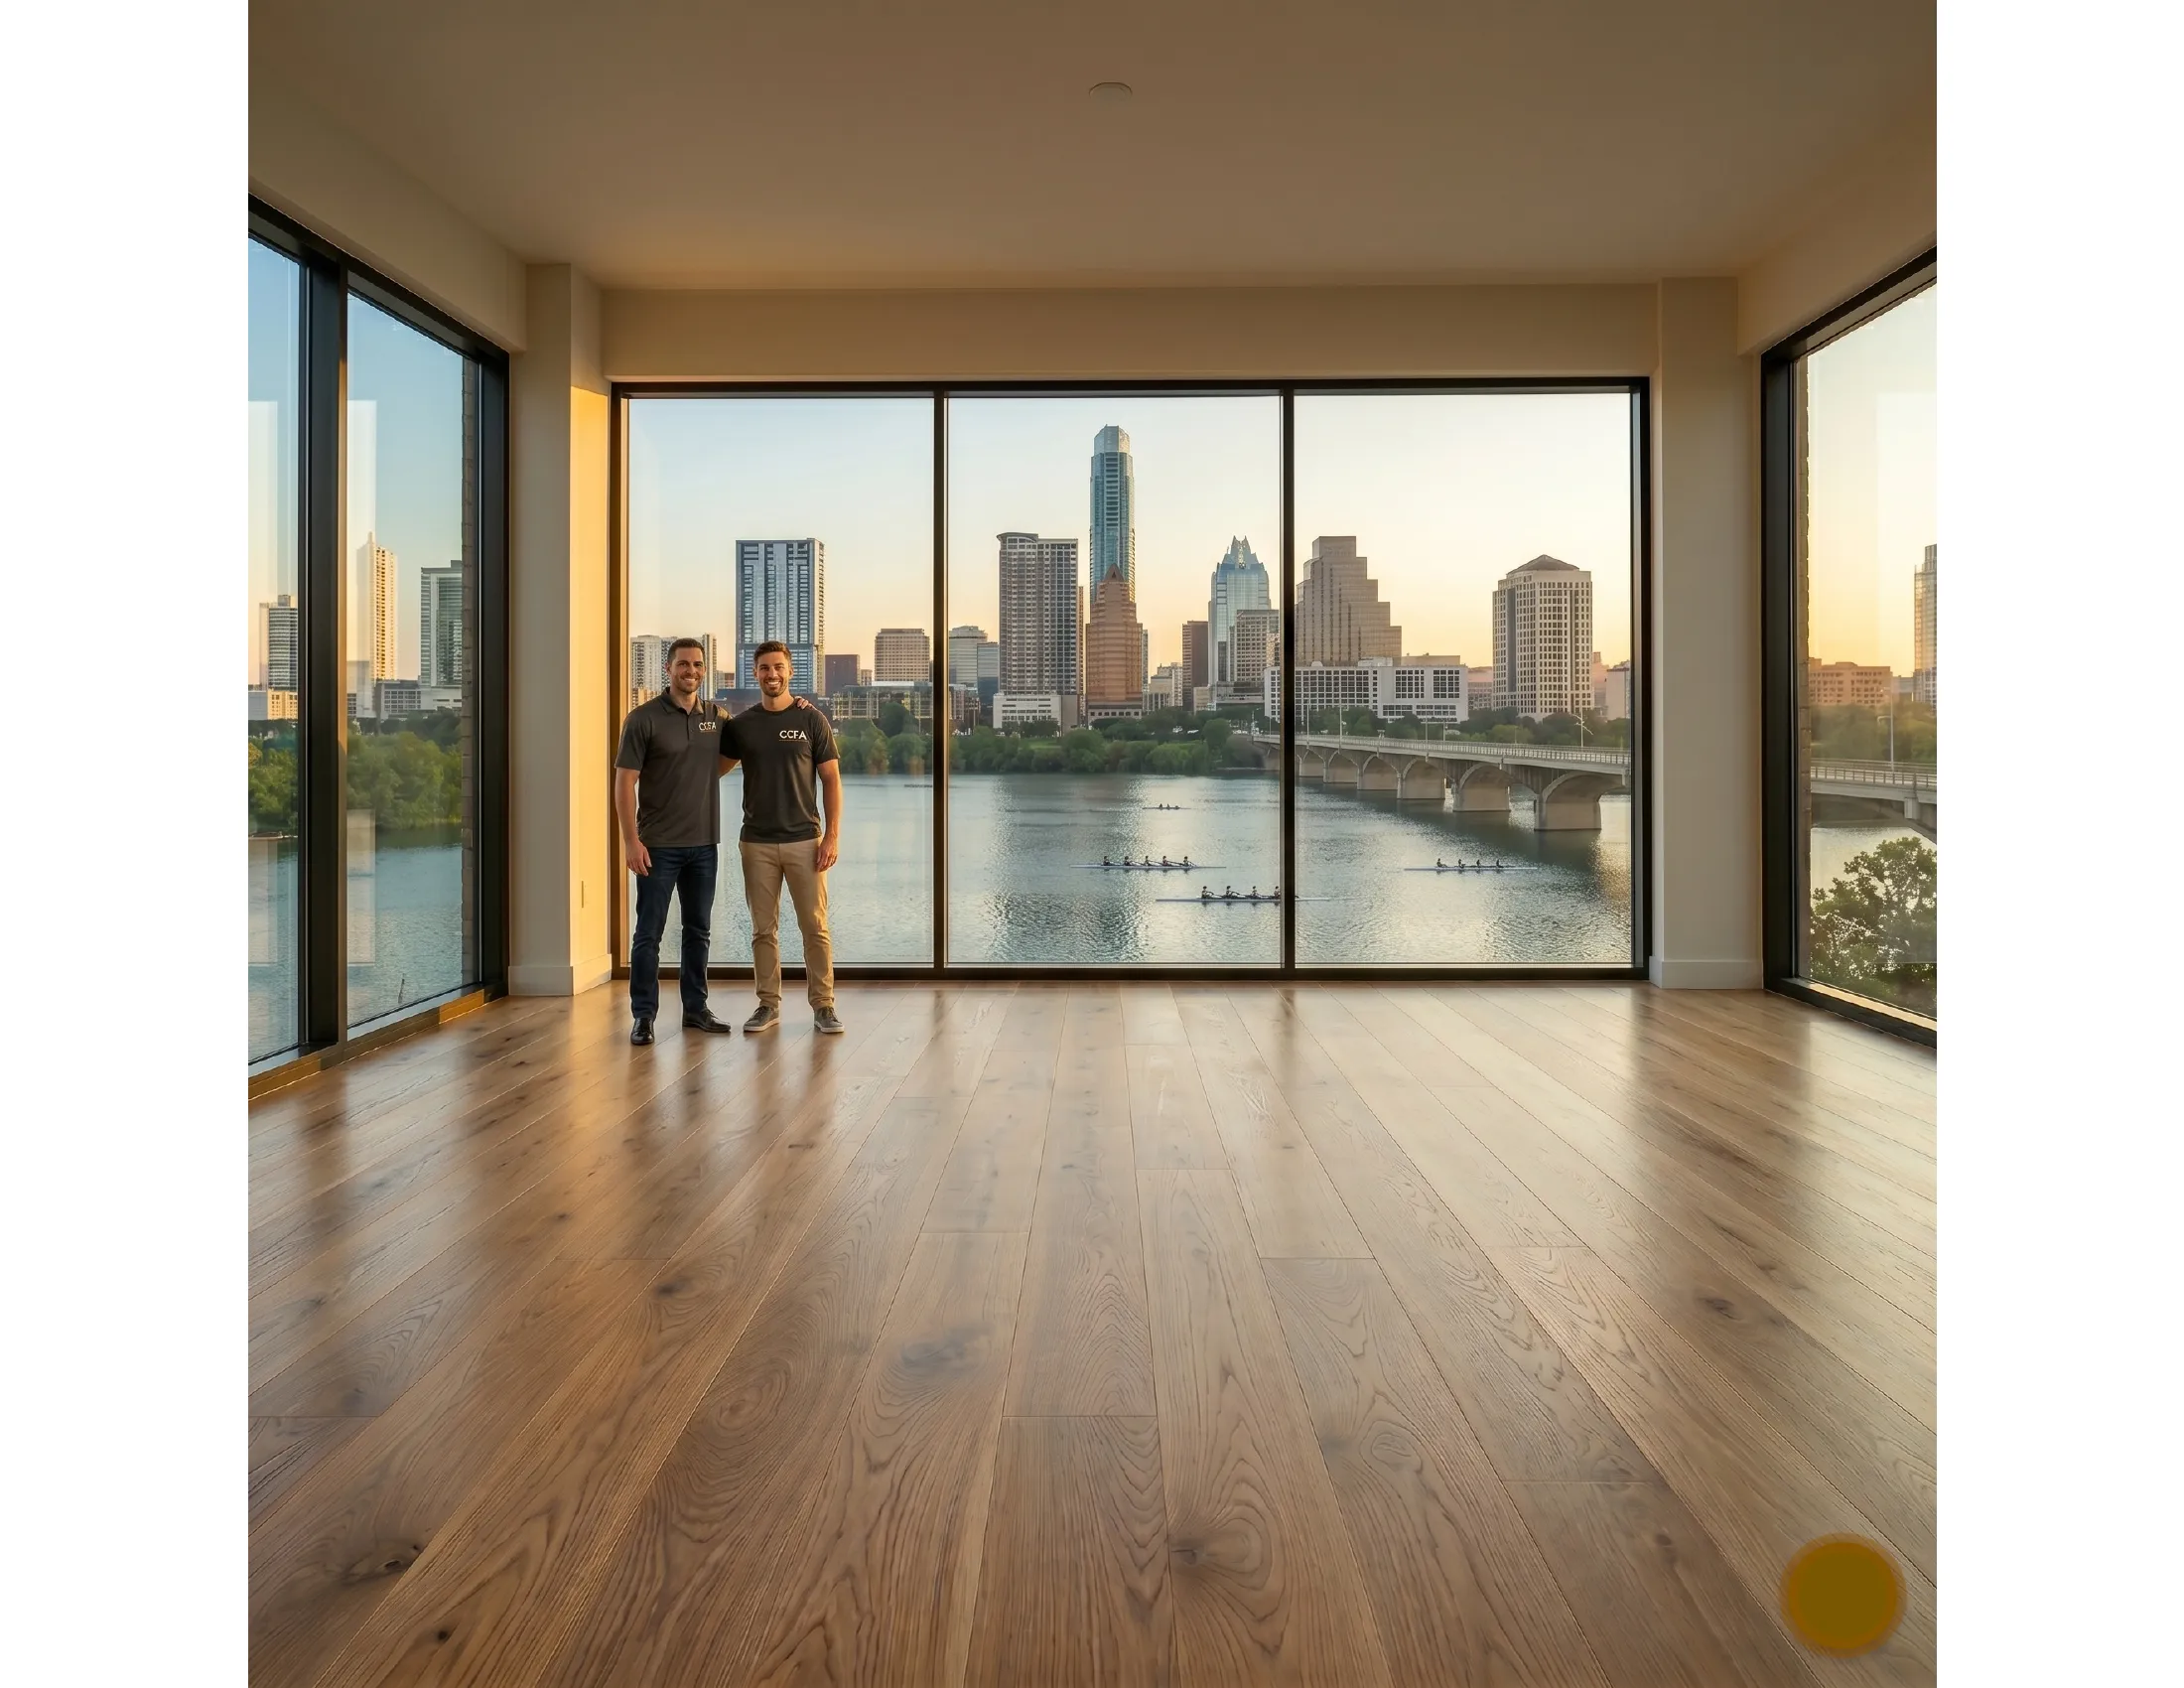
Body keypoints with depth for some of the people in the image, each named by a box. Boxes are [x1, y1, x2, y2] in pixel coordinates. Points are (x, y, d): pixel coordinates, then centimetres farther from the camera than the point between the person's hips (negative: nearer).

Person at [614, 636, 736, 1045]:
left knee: (699, 931, 13)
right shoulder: (643, 719, -7)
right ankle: (643, 1016, 9)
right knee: (648, 934, 1)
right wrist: (631, 840, -15)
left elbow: (721, 767, 21)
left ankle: (695, 1010, 23)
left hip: (704, 843, 5)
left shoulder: (717, 717, 7)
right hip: (658, 845, -5)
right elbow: (624, 782, -8)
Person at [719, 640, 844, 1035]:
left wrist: (832, 836, -8)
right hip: (757, 843, 2)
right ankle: (768, 1005, 17)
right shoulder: (741, 725, 6)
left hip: (804, 840, -2)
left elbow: (831, 780, -1)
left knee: (815, 928, -1)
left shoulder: (812, 720, 0)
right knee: (763, 929, 7)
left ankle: (823, 1006, 7)